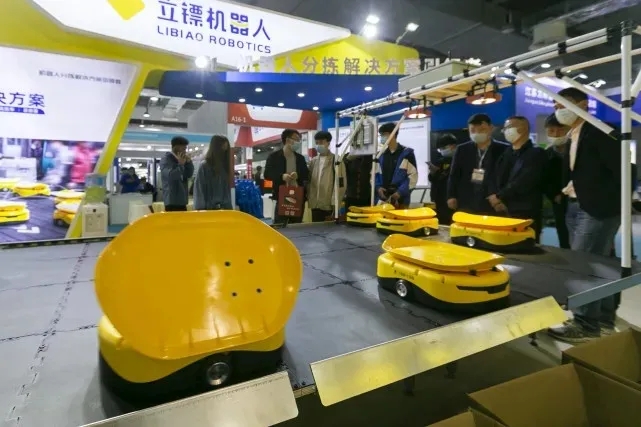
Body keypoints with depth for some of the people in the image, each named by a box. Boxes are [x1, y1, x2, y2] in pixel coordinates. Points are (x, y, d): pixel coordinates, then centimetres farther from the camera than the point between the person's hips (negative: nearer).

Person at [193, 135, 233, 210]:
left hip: (224, 208, 5)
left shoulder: (225, 166, 11)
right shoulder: (204, 166, -4)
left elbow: (227, 189, 12)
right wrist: (201, 209, -13)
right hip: (209, 209, -5)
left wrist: (229, 207, 4)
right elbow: (199, 191, -6)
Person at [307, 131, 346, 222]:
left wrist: (335, 204, -12)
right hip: (315, 205, 4)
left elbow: (340, 184, -8)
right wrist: (308, 198, 5)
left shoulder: (336, 160, -3)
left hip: (329, 205, -4)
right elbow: (309, 181, 15)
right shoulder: (313, 161, 13)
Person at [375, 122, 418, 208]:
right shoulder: (380, 155, 12)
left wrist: (400, 192, -15)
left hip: (401, 200, -4)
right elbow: (375, 174, 15)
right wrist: (378, 187, -4)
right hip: (383, 200, 4)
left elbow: (413, 176, -5)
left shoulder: (407, 153, 0)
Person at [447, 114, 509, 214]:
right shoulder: (462, 149, 11)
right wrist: (451, 196, 2)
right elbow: (454, 175, 11)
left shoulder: (504, 150, 3)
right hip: (466, 206, 2)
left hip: (493, 207, -2)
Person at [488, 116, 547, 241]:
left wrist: (499, 197, -10)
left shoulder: (536, 153, -1)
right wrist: (494, 197, -6)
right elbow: (494, 179, 12)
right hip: (502, 213, 6)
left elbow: (523, 183, -14)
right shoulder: (506, 153, 19)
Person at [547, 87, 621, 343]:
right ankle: (604, 320, 25)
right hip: (577, 208, 9)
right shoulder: (572, 137, 15)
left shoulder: (600, 131, -10)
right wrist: (569, 189, 2)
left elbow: (620, 170, -16)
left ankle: (586, 324, 4)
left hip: (597, 209, -8)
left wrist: (600, 198, -16)